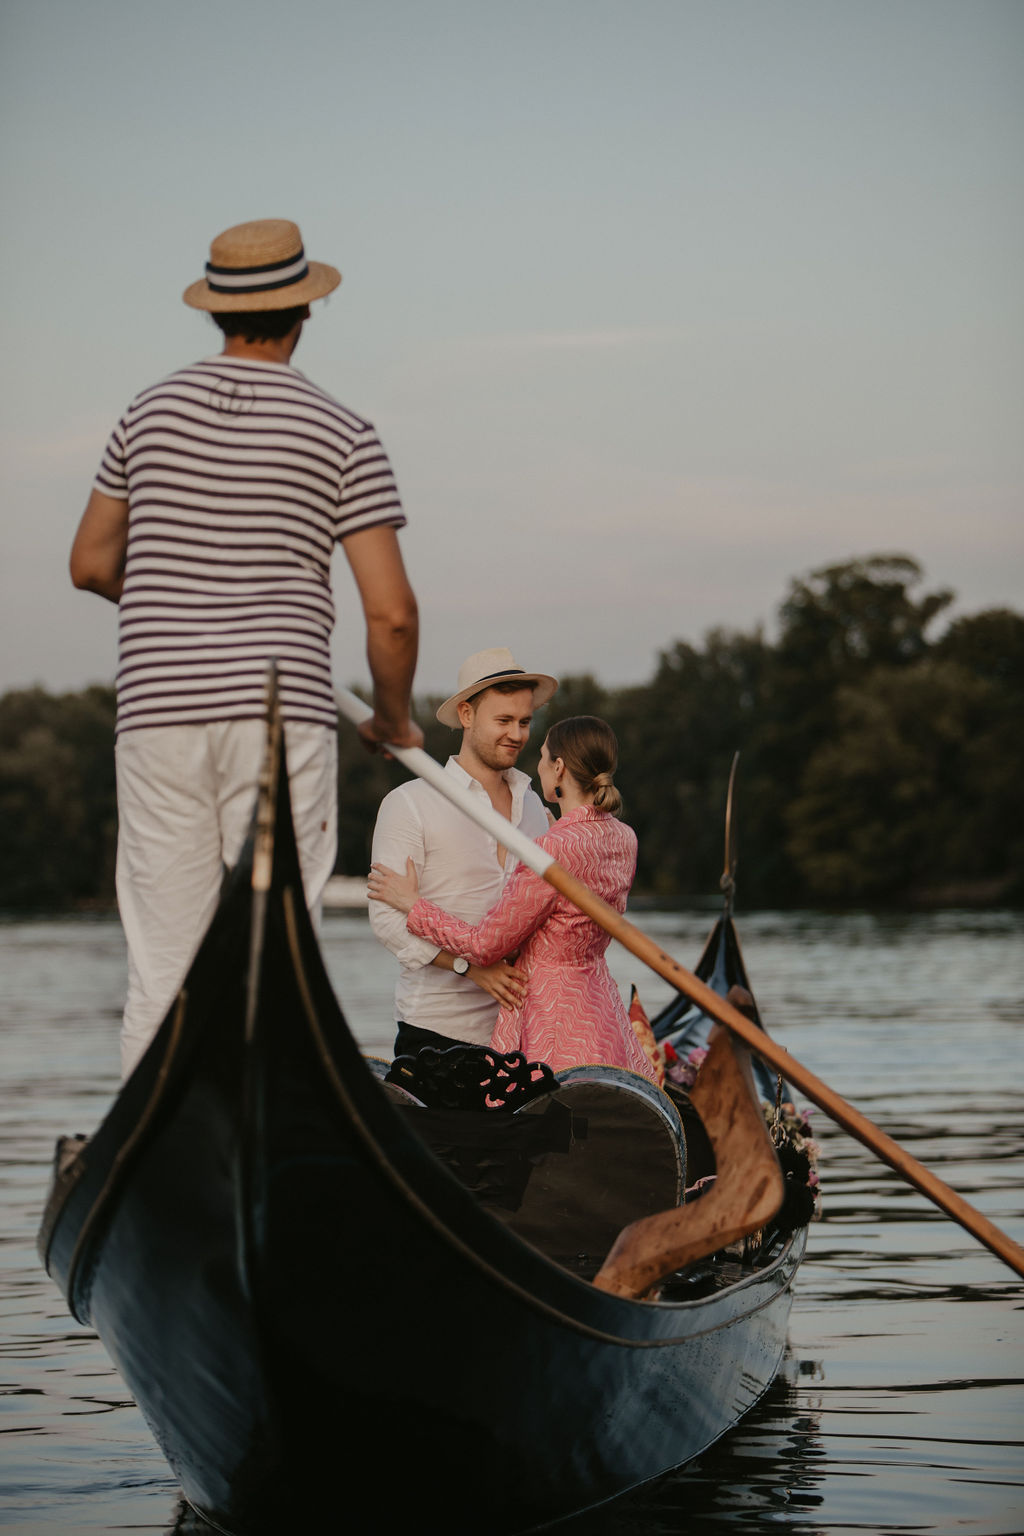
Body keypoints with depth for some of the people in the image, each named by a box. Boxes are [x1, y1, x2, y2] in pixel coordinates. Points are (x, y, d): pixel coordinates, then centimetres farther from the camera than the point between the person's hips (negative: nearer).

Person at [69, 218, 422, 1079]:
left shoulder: (151, 412, 9)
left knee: (161, 966, 5)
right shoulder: (343, 435, 0)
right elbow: (391, 612, -5)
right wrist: (395, 720, 11)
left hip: (155, 714, 3)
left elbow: (91, 565, 17)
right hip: (282, 715, -3)